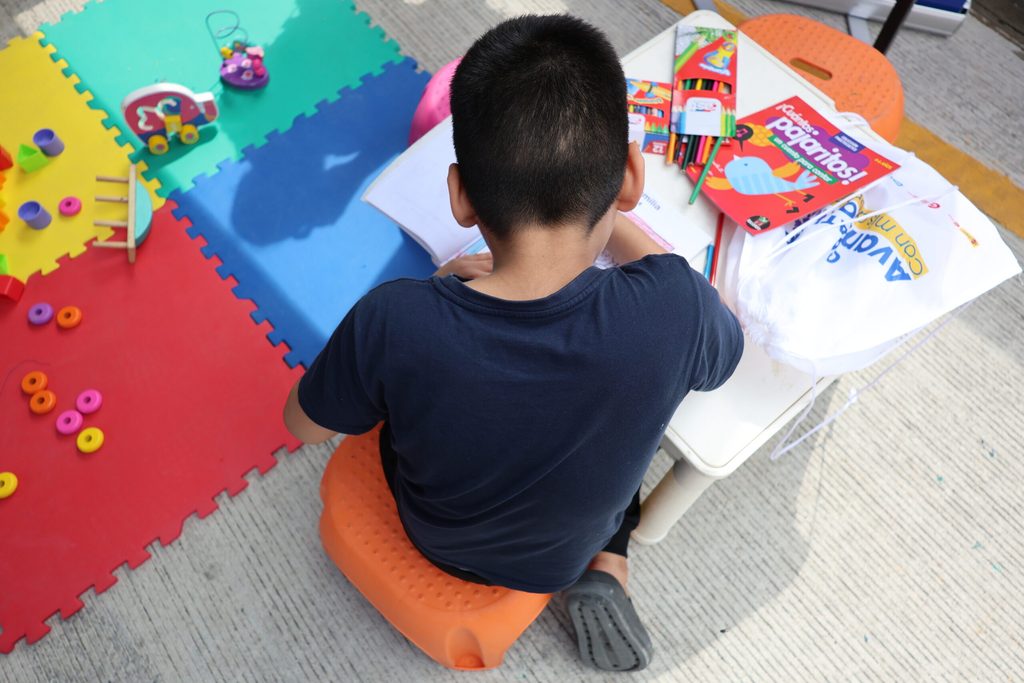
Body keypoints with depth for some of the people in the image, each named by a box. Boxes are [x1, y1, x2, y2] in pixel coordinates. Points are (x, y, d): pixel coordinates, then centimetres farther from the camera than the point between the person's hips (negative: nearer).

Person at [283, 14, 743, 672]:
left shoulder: (393, 322, -36)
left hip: (433, 540, 1)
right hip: (562, 559, 0)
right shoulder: (669, 308, -36)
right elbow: (726, 342, -8)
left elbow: (303, 423, -13)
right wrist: (614, 223, -3)